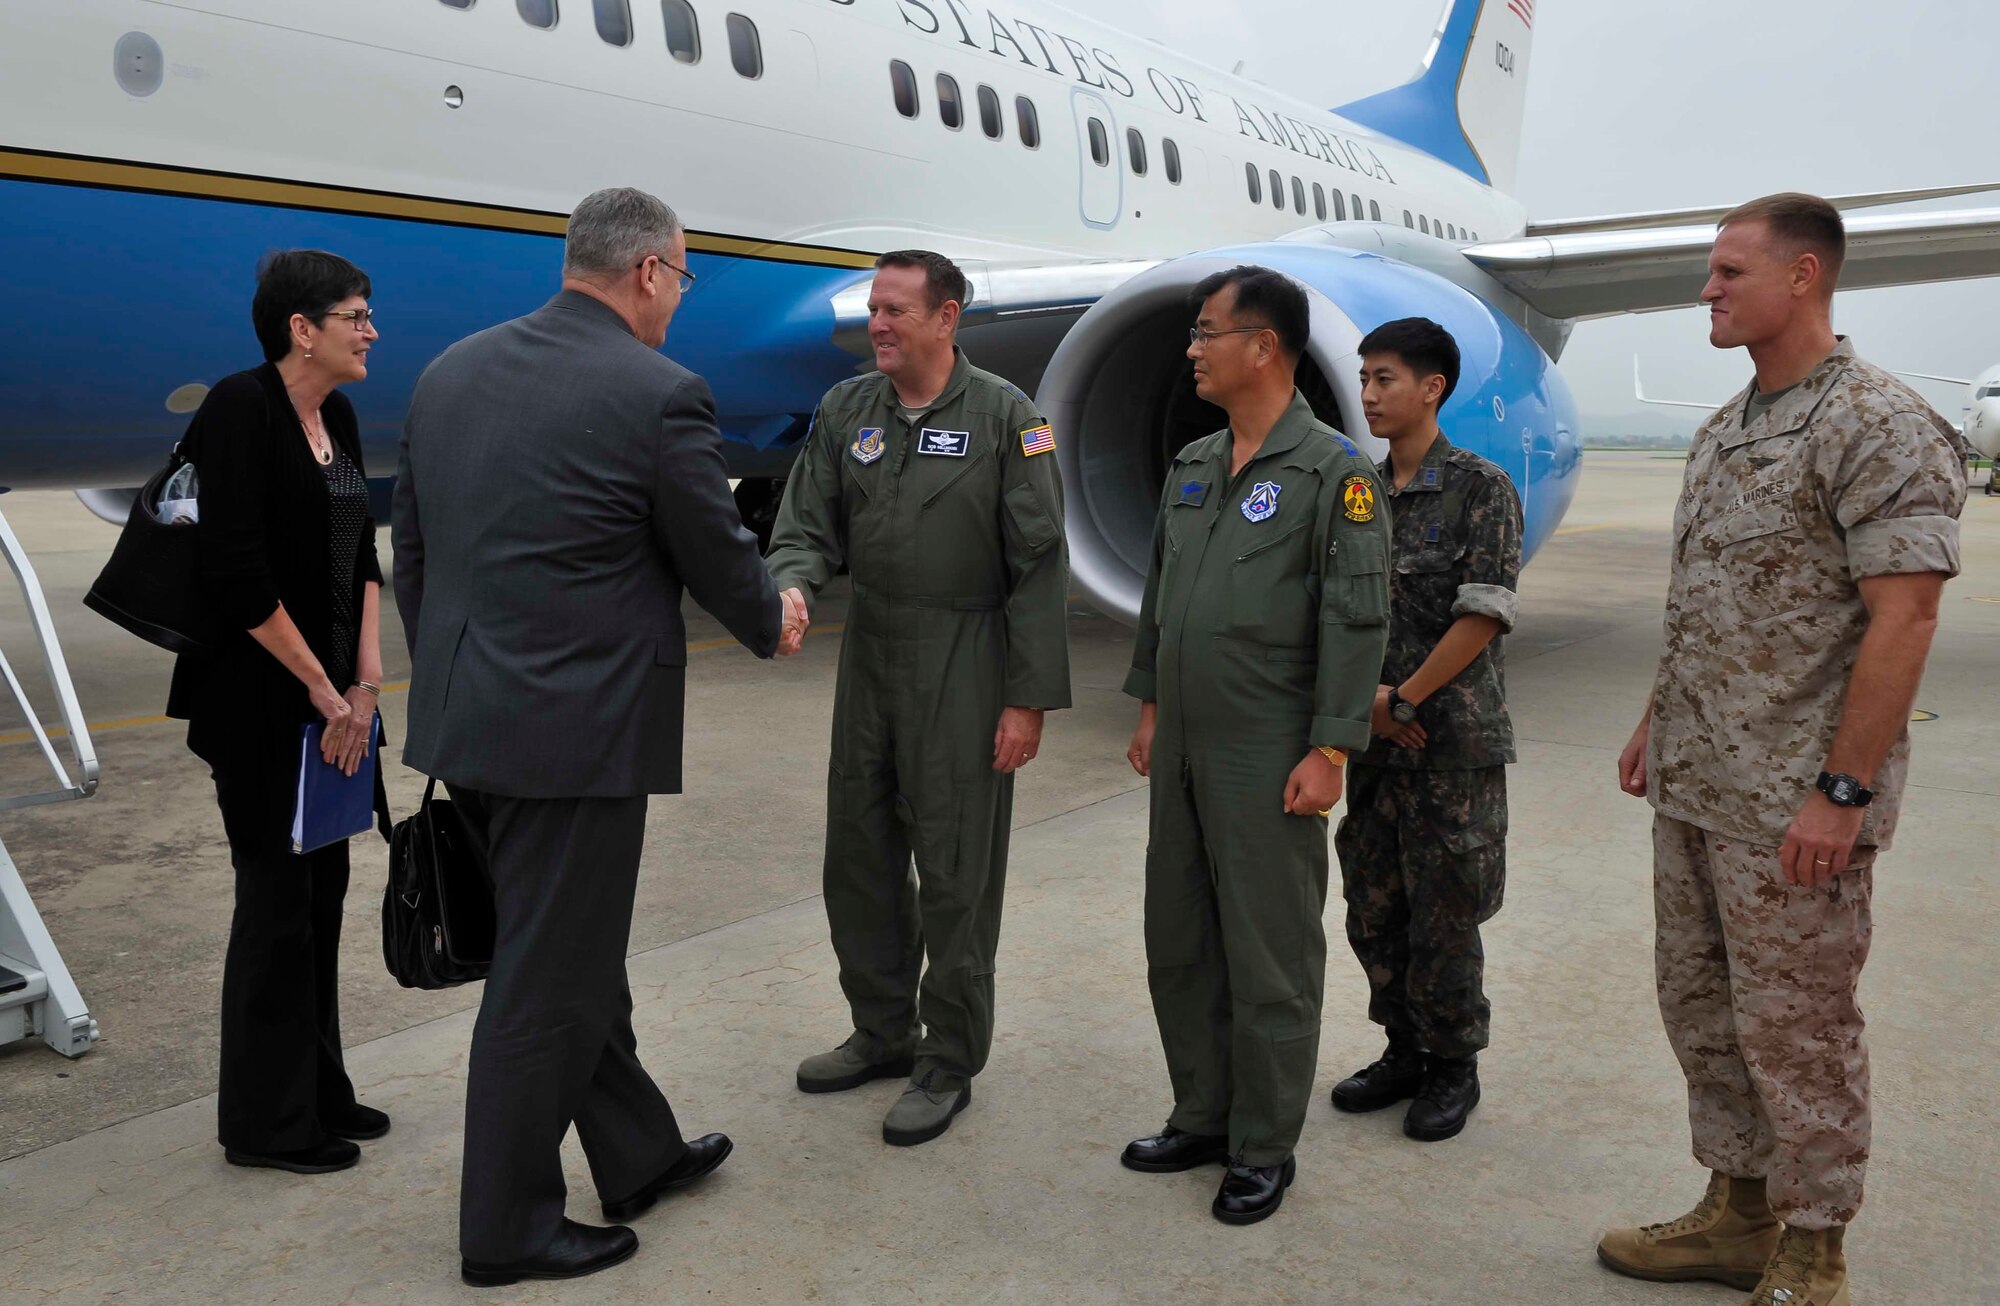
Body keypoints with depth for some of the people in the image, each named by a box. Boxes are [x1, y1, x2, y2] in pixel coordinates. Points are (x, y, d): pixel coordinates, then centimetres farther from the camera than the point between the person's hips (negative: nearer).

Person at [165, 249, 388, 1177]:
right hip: (261, 698, -8)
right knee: (279, 892, 0)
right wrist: (320, 687, -16)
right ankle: (266, 1122, 15)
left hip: (333, 692, 8)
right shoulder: (240, 409, -16)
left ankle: (317, 1092, 27)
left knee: (322, 886, 14)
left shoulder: (338, 419, 10)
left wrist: (364, 678, 3)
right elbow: (236, 571, -21)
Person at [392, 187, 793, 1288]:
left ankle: (638, 1155, 37)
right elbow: (718, 557, -4)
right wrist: (772, 626, 17)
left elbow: (410, 551, 12)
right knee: (547, 978, 6)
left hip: (463, 720, 8)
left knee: (574, 951, 20)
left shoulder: (450, 372, 7)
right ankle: (507, 1229, 22)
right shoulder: (660, 396, -14)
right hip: (576, 729, -8)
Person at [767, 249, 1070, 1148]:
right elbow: (809, 526, 5)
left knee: (955, 872, 2)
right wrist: (792, 587, -19)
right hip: (871, 653, 6)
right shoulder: (847, 409, 6)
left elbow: (1038, 564, -10)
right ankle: (882, 1031, 34)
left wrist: (1029, 698, -13)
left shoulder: (1005, 416, -8)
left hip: (964, 667, -6)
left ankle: (950, 1062, 19)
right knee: (858, 855, 14)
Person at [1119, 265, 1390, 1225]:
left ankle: (1264, 1149, 17)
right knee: (1179, 944, 15)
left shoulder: (1333, 471, -10)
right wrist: (1149, 707, 16)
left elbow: (1356, 622, -13)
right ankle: (1202, 1117, 31)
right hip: (1183, 750, 8)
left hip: (1268, 761, -7)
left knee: (1270, 960, 3)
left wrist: (1329, 752, -16)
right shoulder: (1192, 466, 12)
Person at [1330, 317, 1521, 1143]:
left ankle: (1454, 1067, 21)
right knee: (1372, 910, 12)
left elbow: (1483, 615, -14)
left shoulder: (1481, 489, -8)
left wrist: (1402, 700, -13)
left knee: (1443, 915, 3)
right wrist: (1362, 694, -6)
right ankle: (1404, 1051, 29)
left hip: (1453, 740, -6)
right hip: (1373, 740, 6)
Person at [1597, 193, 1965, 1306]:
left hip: (1794, 800, -9)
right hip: (1693, 784, 9)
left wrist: (1840, 791, -21)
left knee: (1795, 1026, 3)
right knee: (1702, 1003, 16)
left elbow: (1904, 619, -19)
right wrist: (1658, 723, 17)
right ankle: (1737, 1214, 32)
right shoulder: (1725, 430, 13)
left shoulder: (1880, 425, -14)